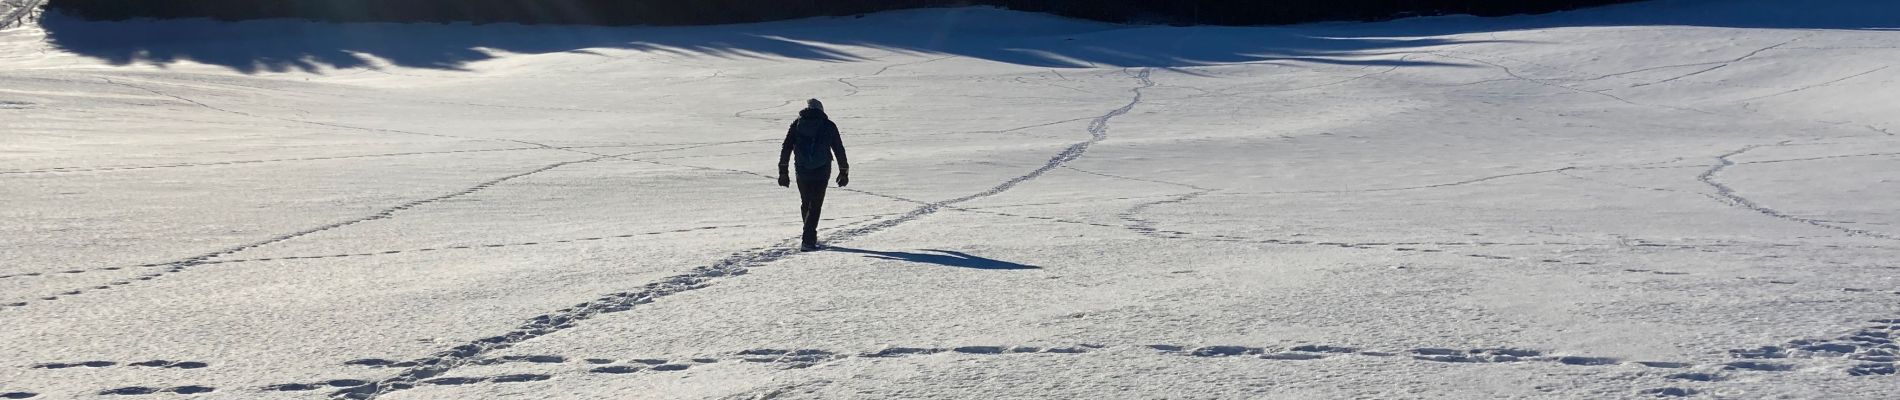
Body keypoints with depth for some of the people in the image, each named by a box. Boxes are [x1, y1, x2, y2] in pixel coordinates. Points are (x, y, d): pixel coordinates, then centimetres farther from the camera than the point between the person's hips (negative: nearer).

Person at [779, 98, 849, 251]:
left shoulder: (797, 124, 6)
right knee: (815, 205, 0)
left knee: (805, 204, 18)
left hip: (802, 171, 2)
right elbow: (839, 149, 7)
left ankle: (811, 237, 26)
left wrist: (783, 171, 3)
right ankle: (808, 241, -10)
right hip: (822, 171, -2)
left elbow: (786, 148, 1)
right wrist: (844, 171, 17)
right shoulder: (828, 125, 4)